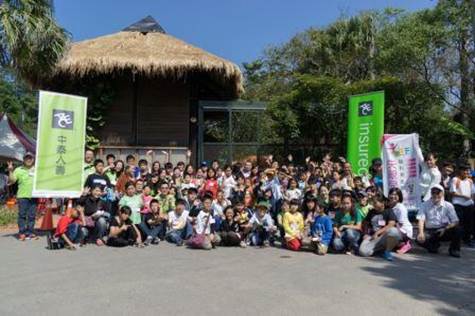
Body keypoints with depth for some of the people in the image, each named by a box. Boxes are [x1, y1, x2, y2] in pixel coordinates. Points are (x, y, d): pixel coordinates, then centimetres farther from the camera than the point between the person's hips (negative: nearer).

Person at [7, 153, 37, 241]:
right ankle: (22, 233, 5)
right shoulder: (18, 170, 5)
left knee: (32, 216, 5)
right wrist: (10, 171, -13)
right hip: (22, 196, -2)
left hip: (33, 196, 3)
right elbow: (11, 181, -2)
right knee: (22, 215, -1)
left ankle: (30, 232, 12)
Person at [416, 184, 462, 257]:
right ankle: (434, 245, 8)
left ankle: (454, 250, -2)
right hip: (429, 231, 0)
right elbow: (421, 220, -10)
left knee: (457, 229, -29)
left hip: (444, 231, 0)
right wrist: (421, 233, -26)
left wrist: (446, 229, -21)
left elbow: (455, 221, -4)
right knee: (420, 239, -29)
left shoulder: (448, 205, 1)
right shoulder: (425, 205, 0)